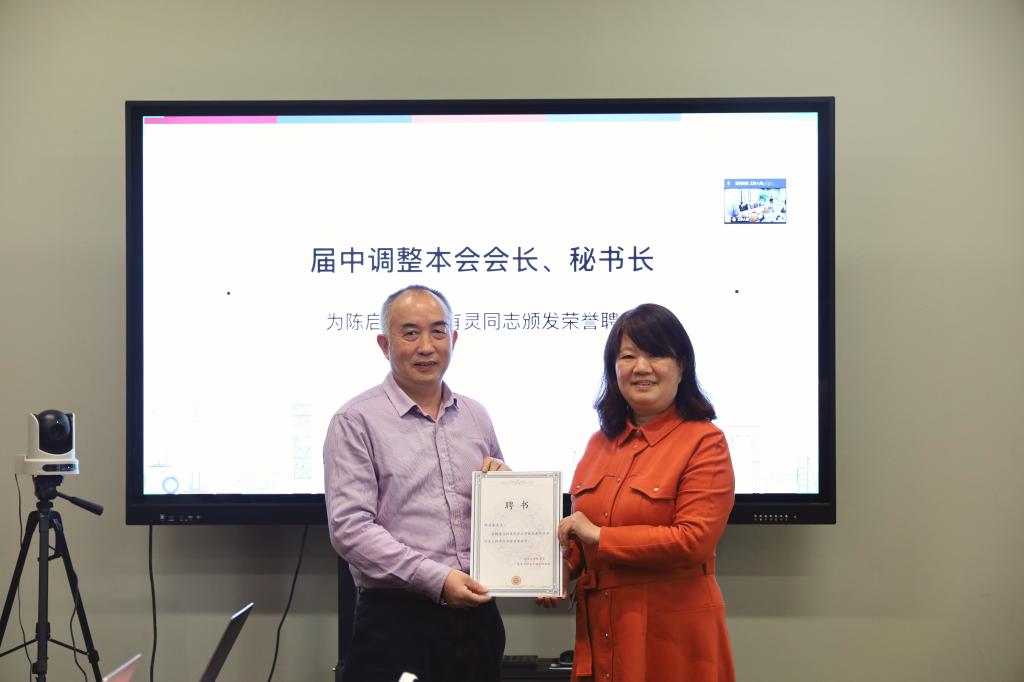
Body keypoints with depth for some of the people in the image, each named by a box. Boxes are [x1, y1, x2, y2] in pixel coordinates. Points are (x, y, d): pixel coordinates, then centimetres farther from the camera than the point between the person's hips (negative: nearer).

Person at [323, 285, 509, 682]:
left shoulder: (475, 416, 12)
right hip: (397, 619, -5)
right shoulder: (356, 422, -5)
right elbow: (350, 528, -13)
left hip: (477, 615, 5)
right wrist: (435, 579, -19)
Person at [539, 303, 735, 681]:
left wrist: (600, 536, -13)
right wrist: (560, 570, 0)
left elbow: (693, 540, -17)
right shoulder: (600, 443, 11)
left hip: (672, 635, -5)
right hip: (599, 630, 5)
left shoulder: (704, 442, -7)